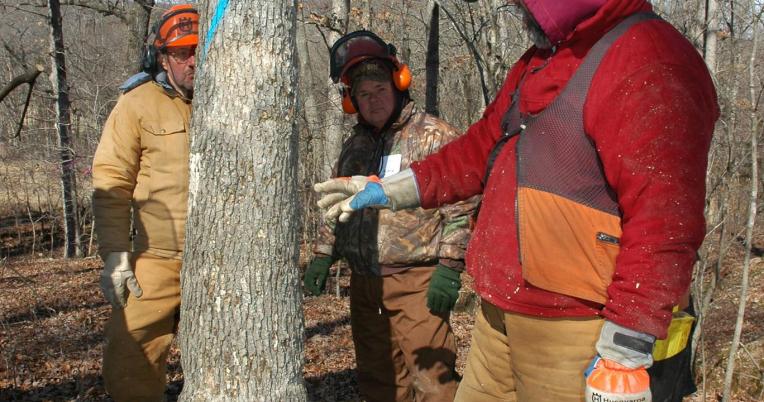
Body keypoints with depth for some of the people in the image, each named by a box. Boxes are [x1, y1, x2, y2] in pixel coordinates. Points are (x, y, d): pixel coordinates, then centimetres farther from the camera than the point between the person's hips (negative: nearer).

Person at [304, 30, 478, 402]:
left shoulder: (434, 136, -5)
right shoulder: (354, 145, 16)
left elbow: (459, 207, -10)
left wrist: (448, 268, -15)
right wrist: (322, 255, 17)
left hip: (414, 283, -7)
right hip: (363, 282, 7)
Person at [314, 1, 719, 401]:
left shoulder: (651, 65, -18)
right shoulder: (541, 61, 13)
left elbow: (664, 224, -23)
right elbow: (482, 147, 22)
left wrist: (624, 354, -21)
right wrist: (389, 190, 19)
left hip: (573, 335, -8)